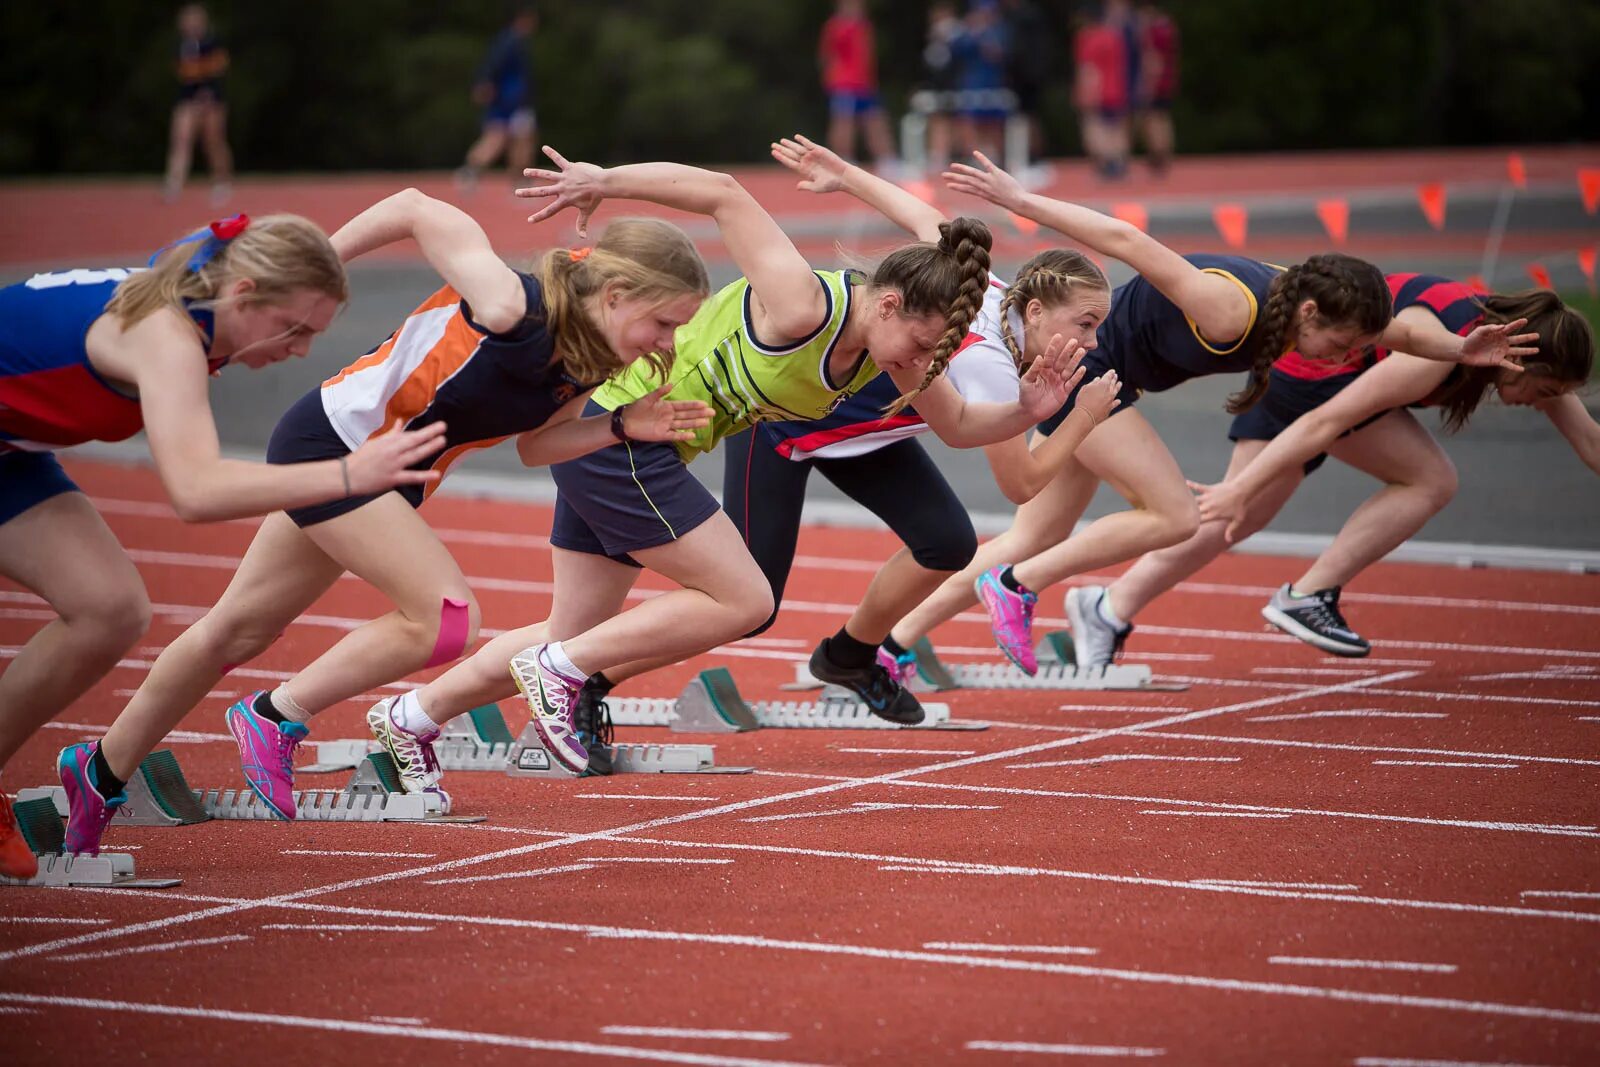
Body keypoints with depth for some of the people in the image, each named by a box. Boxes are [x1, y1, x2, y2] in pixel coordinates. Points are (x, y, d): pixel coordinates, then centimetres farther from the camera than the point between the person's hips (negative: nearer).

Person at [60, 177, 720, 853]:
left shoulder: (589, 364, -6)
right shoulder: (510, 310, -30)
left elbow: (534, 444, 9)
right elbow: (415, 209, -20)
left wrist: (623, 426, -7)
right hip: (330, 440, -9)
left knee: (240, 630, 18)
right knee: (446, 615, -19)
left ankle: (103, 772, 33)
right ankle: (276, 719, -1)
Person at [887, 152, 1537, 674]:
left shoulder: (1295, 297, -7)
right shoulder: (1231, 309, -32)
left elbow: (1400, 333, 7)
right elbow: (1126, 241, -33)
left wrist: (1462, 350, -10)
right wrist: (1018, 200, -33)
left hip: (1098, 383, 9)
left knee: (1036, 541, 11)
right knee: (1176, 517, -12)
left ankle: (894, 641, 15)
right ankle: (1015, 587, -4)